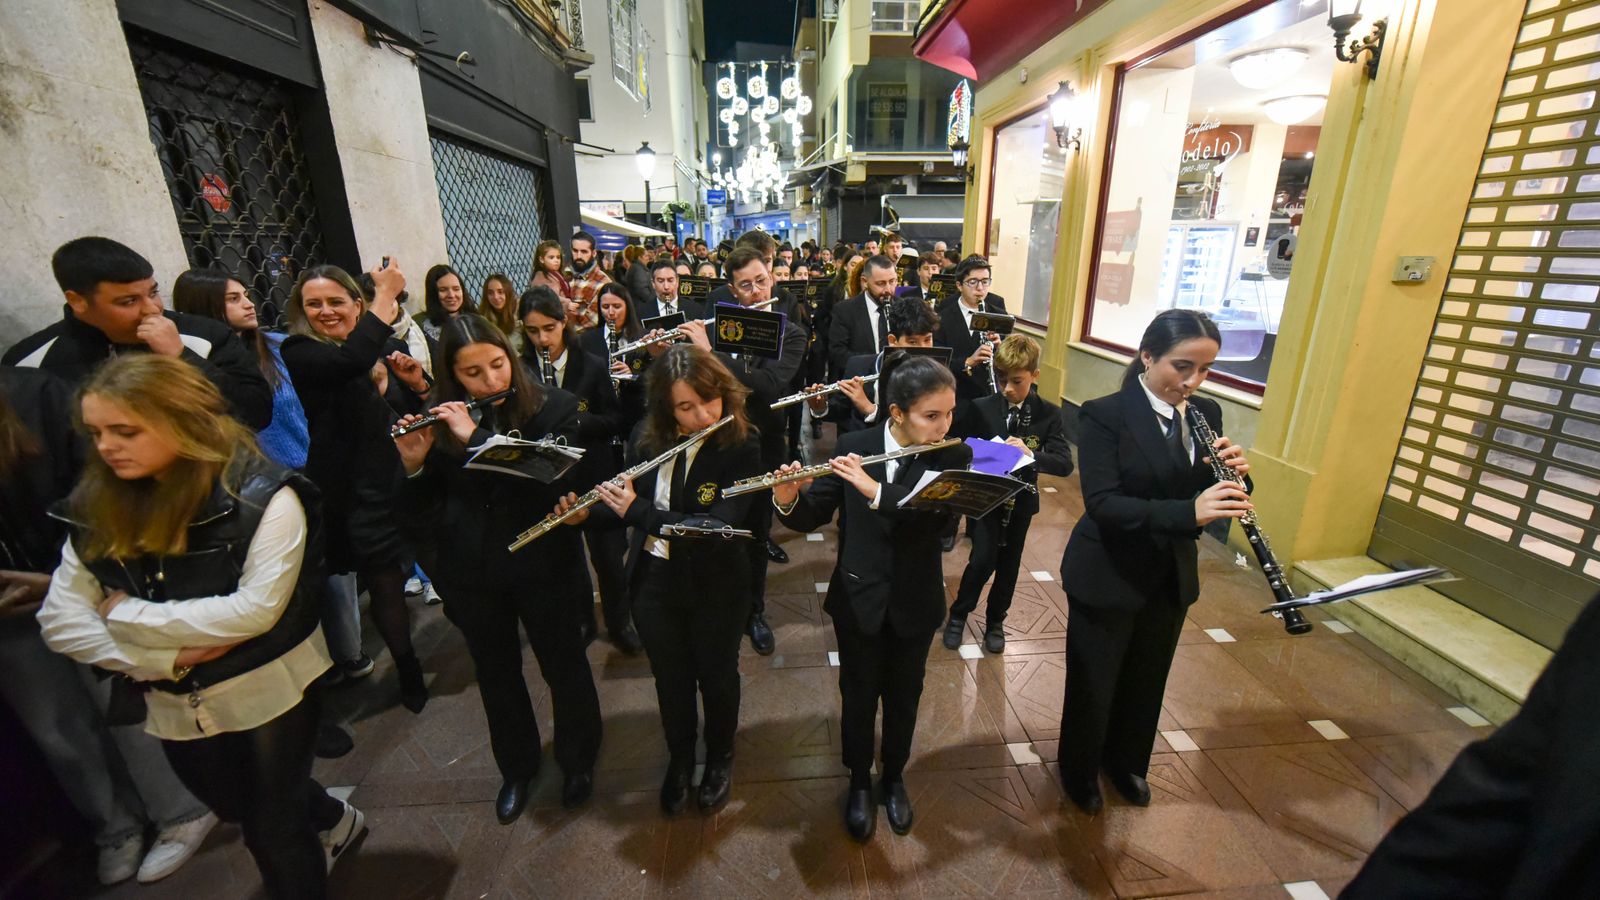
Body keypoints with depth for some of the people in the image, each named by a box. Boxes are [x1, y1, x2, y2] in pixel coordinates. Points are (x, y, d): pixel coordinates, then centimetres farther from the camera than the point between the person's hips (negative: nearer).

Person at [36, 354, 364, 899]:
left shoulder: (263, 496, -21)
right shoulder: (95, 507, -3)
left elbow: (255, 609, -25)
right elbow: (59, 620, -3)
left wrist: (128, 614, -16)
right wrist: (166, 659, -16)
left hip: (270, 692, -6)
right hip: (176, 705, 7)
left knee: (275, 833, 10)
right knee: (241, 813, 29)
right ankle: (334, 819, 56)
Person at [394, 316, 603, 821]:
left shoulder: (553, 407, -12)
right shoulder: (439, 421, -2)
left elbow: (558, 479, -25)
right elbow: (423, 508, 2)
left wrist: (478, 437, -28)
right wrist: (413, 464, -19)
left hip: (543, 565, -3)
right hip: (471, 573, 3)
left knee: (563, 666, 14)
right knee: (496, 674, 20)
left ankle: (578, 762, 42)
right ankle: (516, 768, 46)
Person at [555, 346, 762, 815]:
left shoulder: (742, 446, -22)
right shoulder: (647, 437, -9)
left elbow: (718, 526, -29)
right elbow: (629, 501, 4)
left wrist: (638, 510, -30)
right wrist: (586, 513, -14)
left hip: (716, 587, -3)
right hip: (654, 583, 3)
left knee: (716, 678, 20)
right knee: (671, 679, 23)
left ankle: (720, 755, 51)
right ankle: (680, 756, 52)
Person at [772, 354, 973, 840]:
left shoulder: (954, 456, -11)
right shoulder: (852, 447, -12)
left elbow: (940, 519, -27)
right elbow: (814, 517, -11)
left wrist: (877, 490, -37)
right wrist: (789, 500, -33)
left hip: (915, 603, 1)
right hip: (858, 599, 0)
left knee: (903, 696, 21)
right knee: (858, 696, 17)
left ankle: (894, 778, 48)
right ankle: (859, 783, 44)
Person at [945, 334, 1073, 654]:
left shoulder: (1049, 414, -6)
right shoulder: (981, 408, -9)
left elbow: (1065, 463, -13)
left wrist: (1031, 453, -30)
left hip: (1021, 500, 2)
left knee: (1008, 563, 13)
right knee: (982, 560, -7)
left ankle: (995, 621, 35)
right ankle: (958, 614, 19)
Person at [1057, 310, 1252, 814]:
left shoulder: (1206, 414, 1)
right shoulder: (1105, 415, -18)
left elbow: (1208, 496, 2)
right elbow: (1101, 503, -27)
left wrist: (1231, 474, -18)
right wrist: (1188, 511, -37)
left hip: (1171, 576, 6)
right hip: (1107, 577, -6)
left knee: (1147, 681, 24)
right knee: (1092, 683, 13)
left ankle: (1125, 763, 50)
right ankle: (1079, 772, 40)